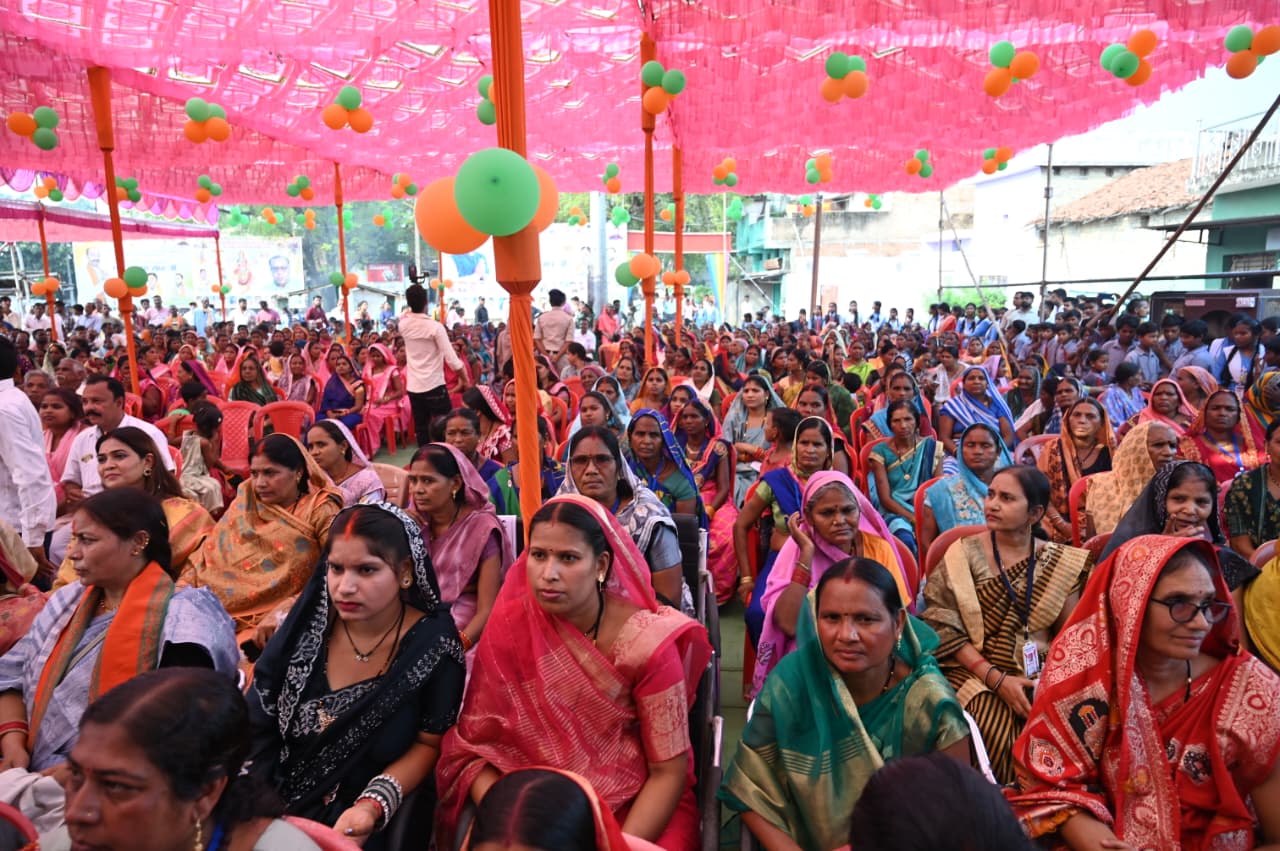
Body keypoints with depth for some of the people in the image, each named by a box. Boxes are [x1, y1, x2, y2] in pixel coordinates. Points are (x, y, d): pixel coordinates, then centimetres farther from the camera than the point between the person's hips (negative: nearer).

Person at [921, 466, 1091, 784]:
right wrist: (997, 679, -14)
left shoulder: (1061, 562, 5)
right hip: (976, 672, -2)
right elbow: (945, 630, -6)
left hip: (1041, 675, 3)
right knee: (1003, 738, -27)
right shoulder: (962, 555, -2)